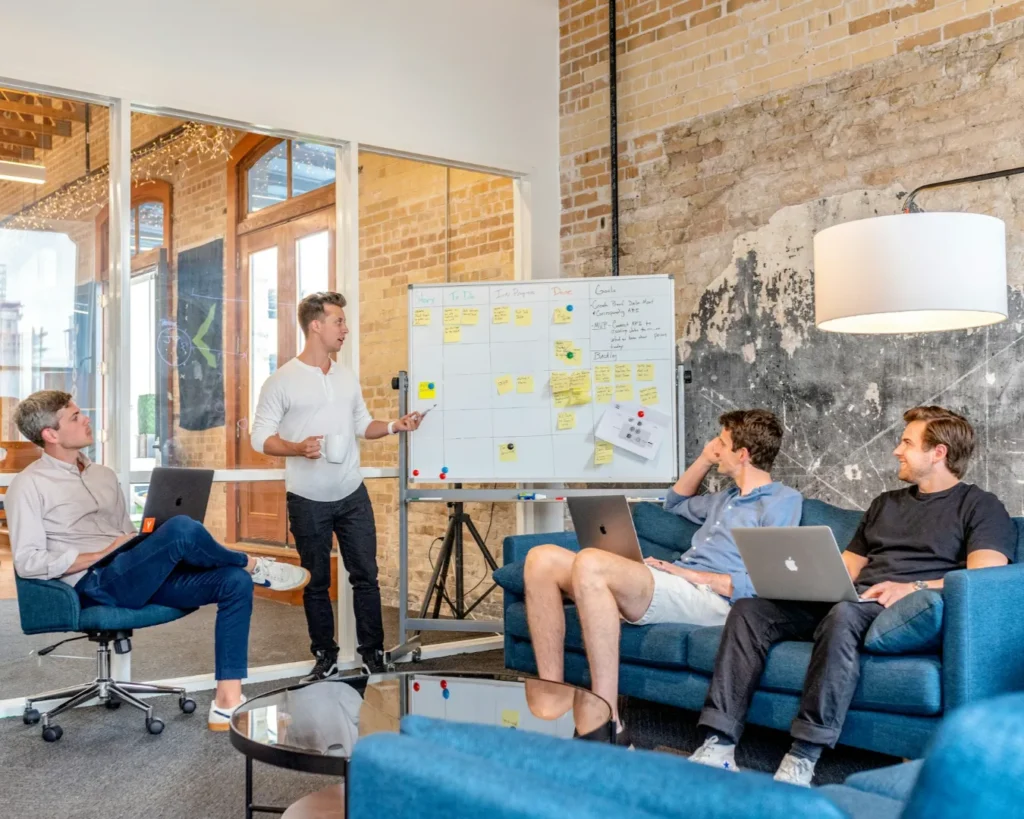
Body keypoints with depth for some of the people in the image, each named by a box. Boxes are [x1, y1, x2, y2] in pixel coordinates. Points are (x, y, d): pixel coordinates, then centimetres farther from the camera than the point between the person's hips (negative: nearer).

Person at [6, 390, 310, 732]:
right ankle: (254, 565, -2)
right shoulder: (28, 486, -1)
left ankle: (227, 704, -19)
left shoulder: (103, 475, 22)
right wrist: (103, 554, -12)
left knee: (235, 582, -15)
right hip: (96, 583, -7)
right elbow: (28, 562, -10)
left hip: (139, 577, 8)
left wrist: (153, 547, 2)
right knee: (181, 529, -32)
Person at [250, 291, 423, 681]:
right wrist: (298, 448, -25)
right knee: (316, 582, 9)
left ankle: (373, 654, 17)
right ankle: (325, 657, 23)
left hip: (352, 495, 4)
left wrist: (394, 426, -2)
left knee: (366, 575, 6)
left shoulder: (348, 377, 8)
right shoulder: (281, 382, -8)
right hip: (308, 501, -4)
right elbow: (261, 437, -9)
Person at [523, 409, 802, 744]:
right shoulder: (729, 497, 29)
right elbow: (676, 503, 47)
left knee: (590, 563, -35)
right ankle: (552, 704, -16)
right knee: (542, 559, -9)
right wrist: (705, 459, 32)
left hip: (709, 598, -9)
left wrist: (693, 574, -11)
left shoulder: (783, 501, 2)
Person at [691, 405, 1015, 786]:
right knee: (749, 609, -16)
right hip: (850, 600, 7)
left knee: (843, 614, -41)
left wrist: (914, 588, -23)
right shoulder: (885, 503, 28)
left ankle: (803, 759, -38)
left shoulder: (980, 506, 7)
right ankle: (719, 745, -25)